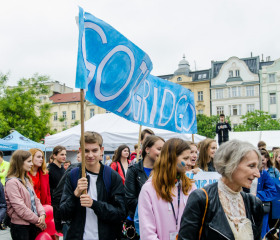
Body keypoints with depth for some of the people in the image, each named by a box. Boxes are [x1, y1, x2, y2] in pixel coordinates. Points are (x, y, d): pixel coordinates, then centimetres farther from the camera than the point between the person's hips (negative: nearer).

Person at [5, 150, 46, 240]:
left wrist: (42, 214, -8)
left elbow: (35, 199, 9)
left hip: (33, 224, 8)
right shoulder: (12, 182, -15)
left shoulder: (26, 179, 12)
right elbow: (20, 208, -20)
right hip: (20, 226, -8)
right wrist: (37, 220, -14)